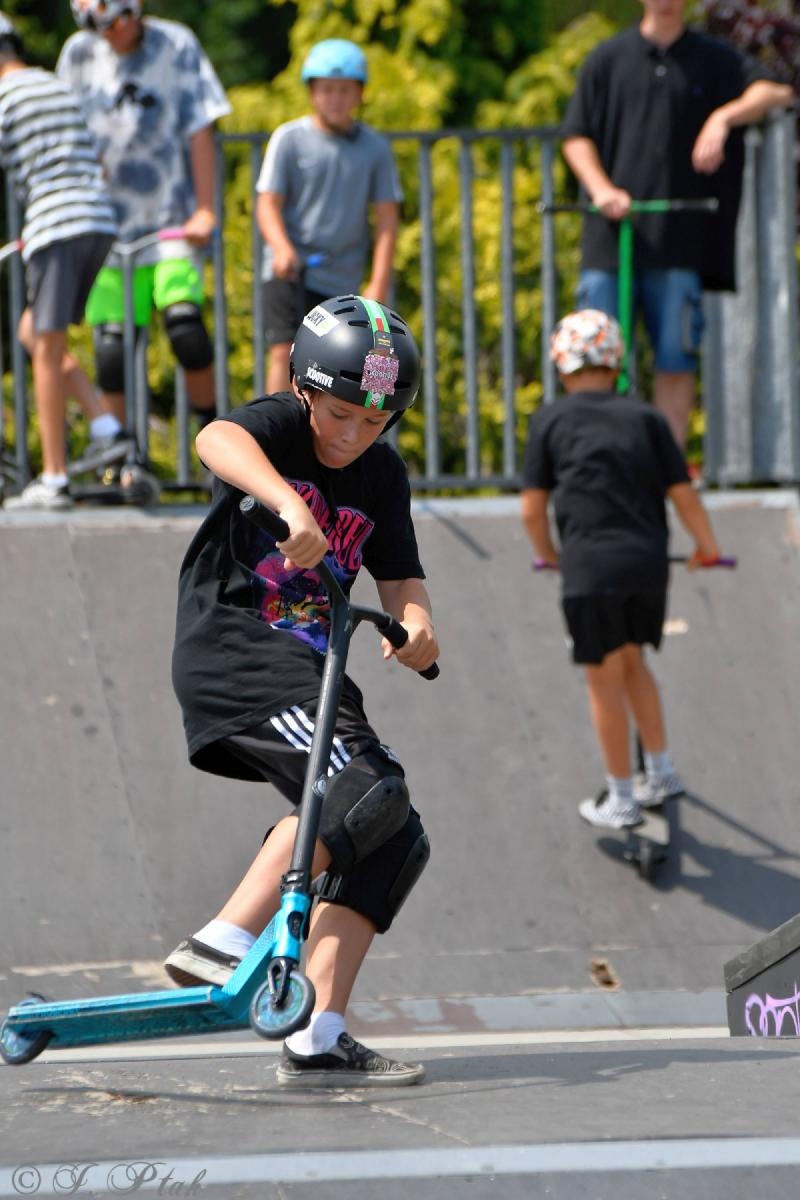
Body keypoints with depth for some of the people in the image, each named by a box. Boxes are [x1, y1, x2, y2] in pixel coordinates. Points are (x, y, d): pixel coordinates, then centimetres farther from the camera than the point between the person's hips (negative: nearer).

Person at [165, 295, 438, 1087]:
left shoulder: (380, 475, 13)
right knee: (360, 788, -28)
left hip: (305, 671, 8)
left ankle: (318, 1042, -1)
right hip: (231, 648, -8)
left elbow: (399, 577, 11)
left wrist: (415, 621, -13)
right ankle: (222, 945, -30)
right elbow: (217, 441, -30)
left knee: (395, 841, 0)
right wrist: (290, 505, -48)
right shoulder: (278, 425, -7)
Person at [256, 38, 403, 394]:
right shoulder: (289, 138, 0)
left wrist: (378, 284, -5)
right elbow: (268, 203, -4)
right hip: (290, 271, -2)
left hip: (340, 279, 2)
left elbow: (386, 219, 4)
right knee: (284, 353, -15)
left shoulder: (375, 148, 4)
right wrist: (282, 248, -24)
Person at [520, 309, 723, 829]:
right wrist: (707, 547, 22)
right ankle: (661, 772, 28)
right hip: (649, 563, 3)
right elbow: (684, 494, 6)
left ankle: (621, 800, 15)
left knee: (605, 679, 7)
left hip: (590, 567, -3)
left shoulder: (551, 421, 5)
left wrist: (547, 552, 24)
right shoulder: (646, 417, 9)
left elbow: (532, 509, 4)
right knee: (631, 661, 24)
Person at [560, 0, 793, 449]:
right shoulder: (608, 59, 10)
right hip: (612, 235, 0)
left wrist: (724, 116, -26)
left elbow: (774, 92, -7)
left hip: (681, 239, 0)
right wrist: (601, 188, -8)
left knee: (676, 360, -1)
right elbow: (576, 137, 10)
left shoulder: (713, 59, 7)